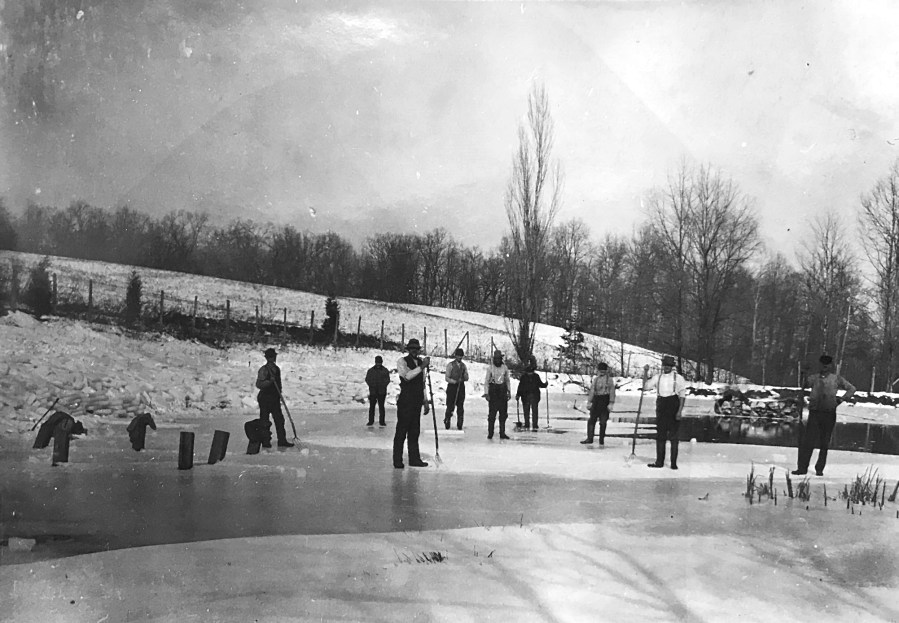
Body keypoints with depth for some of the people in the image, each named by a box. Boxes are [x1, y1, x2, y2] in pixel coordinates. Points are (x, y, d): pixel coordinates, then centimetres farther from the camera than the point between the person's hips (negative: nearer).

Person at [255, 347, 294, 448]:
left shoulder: (276, 369, 12)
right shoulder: (263, 370, -10)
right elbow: (258, 384, -17)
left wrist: (279, 394, 21)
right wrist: (269, 381, -29)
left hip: (275, 398, 7)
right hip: (264, 398, -7)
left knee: (279, 419, 6)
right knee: (264, 421, -1)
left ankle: (282, 440, 11)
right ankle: (265, 441, 8)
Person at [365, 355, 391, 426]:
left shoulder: (385, 371, 7)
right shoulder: (370, 370, 8)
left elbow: (387, 380, 3)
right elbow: (367, 379, 6)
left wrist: (383, 386, -12)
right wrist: (372, 385, -9)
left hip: (382, 392, -1)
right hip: (373, 391, 1)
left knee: (381, 406, 1)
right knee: (371, 406, 1)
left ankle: (382, 421, 5)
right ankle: (371, 421, 6)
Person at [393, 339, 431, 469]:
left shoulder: (421, 362, 16)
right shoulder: (402, 361, -3)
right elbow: (406, 376, -22)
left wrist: (425, 401, 19)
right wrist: (422, 367, -25)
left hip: (417, 402, 6)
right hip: (405, 401, -6)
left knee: (415, 431, 10)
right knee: (401, 430, -4)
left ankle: (414, 459, 15)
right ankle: (397, 461, 1)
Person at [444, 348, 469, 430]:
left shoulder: (464, 365, 13)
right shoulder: (450, 365, 0)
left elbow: (466, 378, 11)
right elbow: (447, 378, -5)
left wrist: (465, 376, -12)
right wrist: (455, 381, -20)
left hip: (461, 387, 4)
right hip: (452, 387, -4)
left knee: (461, 407, 2)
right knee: (450, 407, -6)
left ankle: (459, 426, 7)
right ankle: (447, 424, 3)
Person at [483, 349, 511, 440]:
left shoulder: (505, 368, 6)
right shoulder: (490, 368, -4)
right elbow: (486, 381, -4)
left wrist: (509, 392, 11)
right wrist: (486, 393, -11)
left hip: (502, 392, 4)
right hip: (493, 391, -3)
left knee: (503, 413, 3)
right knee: (492, 413, -5)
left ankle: (502, 433, 8)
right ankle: (490, 433, 0)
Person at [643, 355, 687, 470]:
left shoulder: (678, 378, 1)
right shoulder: (657, 377, 12)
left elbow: (682, 395, -3)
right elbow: (645, 387, 9)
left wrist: (680, 410, -12)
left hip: (674, 408, -4)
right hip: (661, 408, 4)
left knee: (673, 436, -2)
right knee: (660, 436, 6)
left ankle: (674, 463, 3)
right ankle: (659, 461, 12)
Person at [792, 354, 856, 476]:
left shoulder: (836, 378, 6)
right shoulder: (814, 378, 9)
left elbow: (851, 388, 14)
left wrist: (842, 399, 5)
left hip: (829, 414, 0)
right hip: (814, 413, 0)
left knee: (824, 443, 5)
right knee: (807, 442, -5)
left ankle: (819, 469, 14)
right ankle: (802, 468, 0)